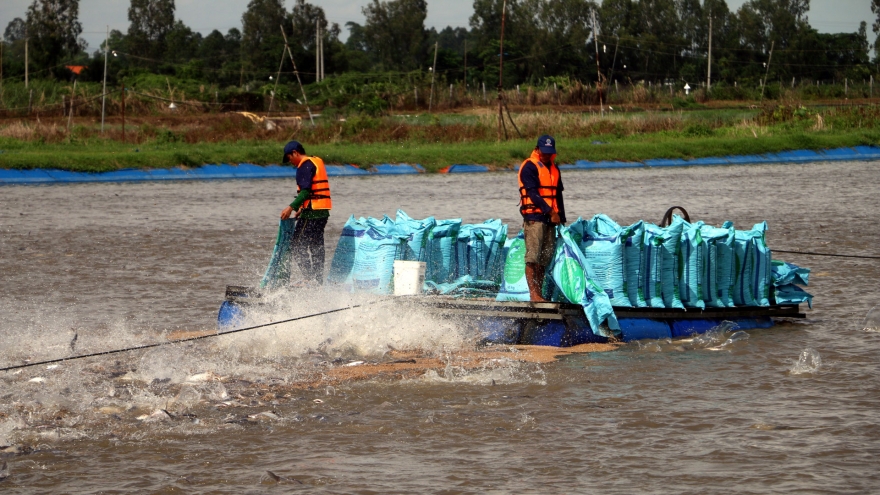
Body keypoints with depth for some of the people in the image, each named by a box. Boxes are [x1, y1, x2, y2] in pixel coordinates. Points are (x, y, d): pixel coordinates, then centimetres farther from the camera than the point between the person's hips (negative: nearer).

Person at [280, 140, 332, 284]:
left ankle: (310, 278, -13)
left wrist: (291, 207, -22)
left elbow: (306, 191, -21)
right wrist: (302, 208, 24)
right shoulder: (317, 162, 18)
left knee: (297, 245, -6)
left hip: (312, 213, -10)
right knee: (316, 247, 14)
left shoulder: (305, 165, -11)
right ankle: (319, 282, 14)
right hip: (323, 211, 10)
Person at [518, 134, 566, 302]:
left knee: (545, 257, 5)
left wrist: (561, 218, 14)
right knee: (533, 257, -11)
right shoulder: (529, 167, -6)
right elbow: (533, 193, -14)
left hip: (550, 219, 8)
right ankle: (533, 294, -14)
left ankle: (539, 292, 8)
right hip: (534, 217, -8)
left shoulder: (554, 168, 19)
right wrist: (550, 212, -20)